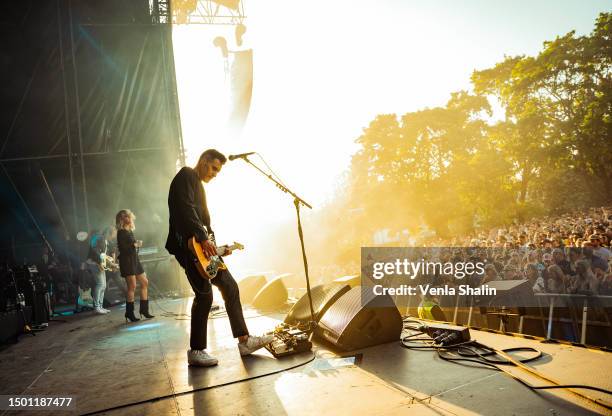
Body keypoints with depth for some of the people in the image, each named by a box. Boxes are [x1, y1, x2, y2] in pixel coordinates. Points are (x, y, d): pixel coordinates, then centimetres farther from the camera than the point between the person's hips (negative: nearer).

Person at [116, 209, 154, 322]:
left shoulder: (130, 231, 15)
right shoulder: (121, 232, -9)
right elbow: (122, 248, -18)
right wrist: (135, 245, -18)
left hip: (134, 260, 9)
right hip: (127, 261, -9)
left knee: (145, 282, 7)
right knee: (132, 286, -8)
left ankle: (144, 309, 14)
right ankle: (129, 313, 2)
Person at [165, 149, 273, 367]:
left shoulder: (199, 185, 26)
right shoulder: (186, 175, -3)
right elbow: (185, 209, -18)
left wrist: (213, 245, 14)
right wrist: (203, 237, -22)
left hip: (202, 244, 10)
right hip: (188, 243, -10)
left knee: (230, 286, 6)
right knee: (204, 294, -10)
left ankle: (244, 340, 10)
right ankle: (196, 351, 2)